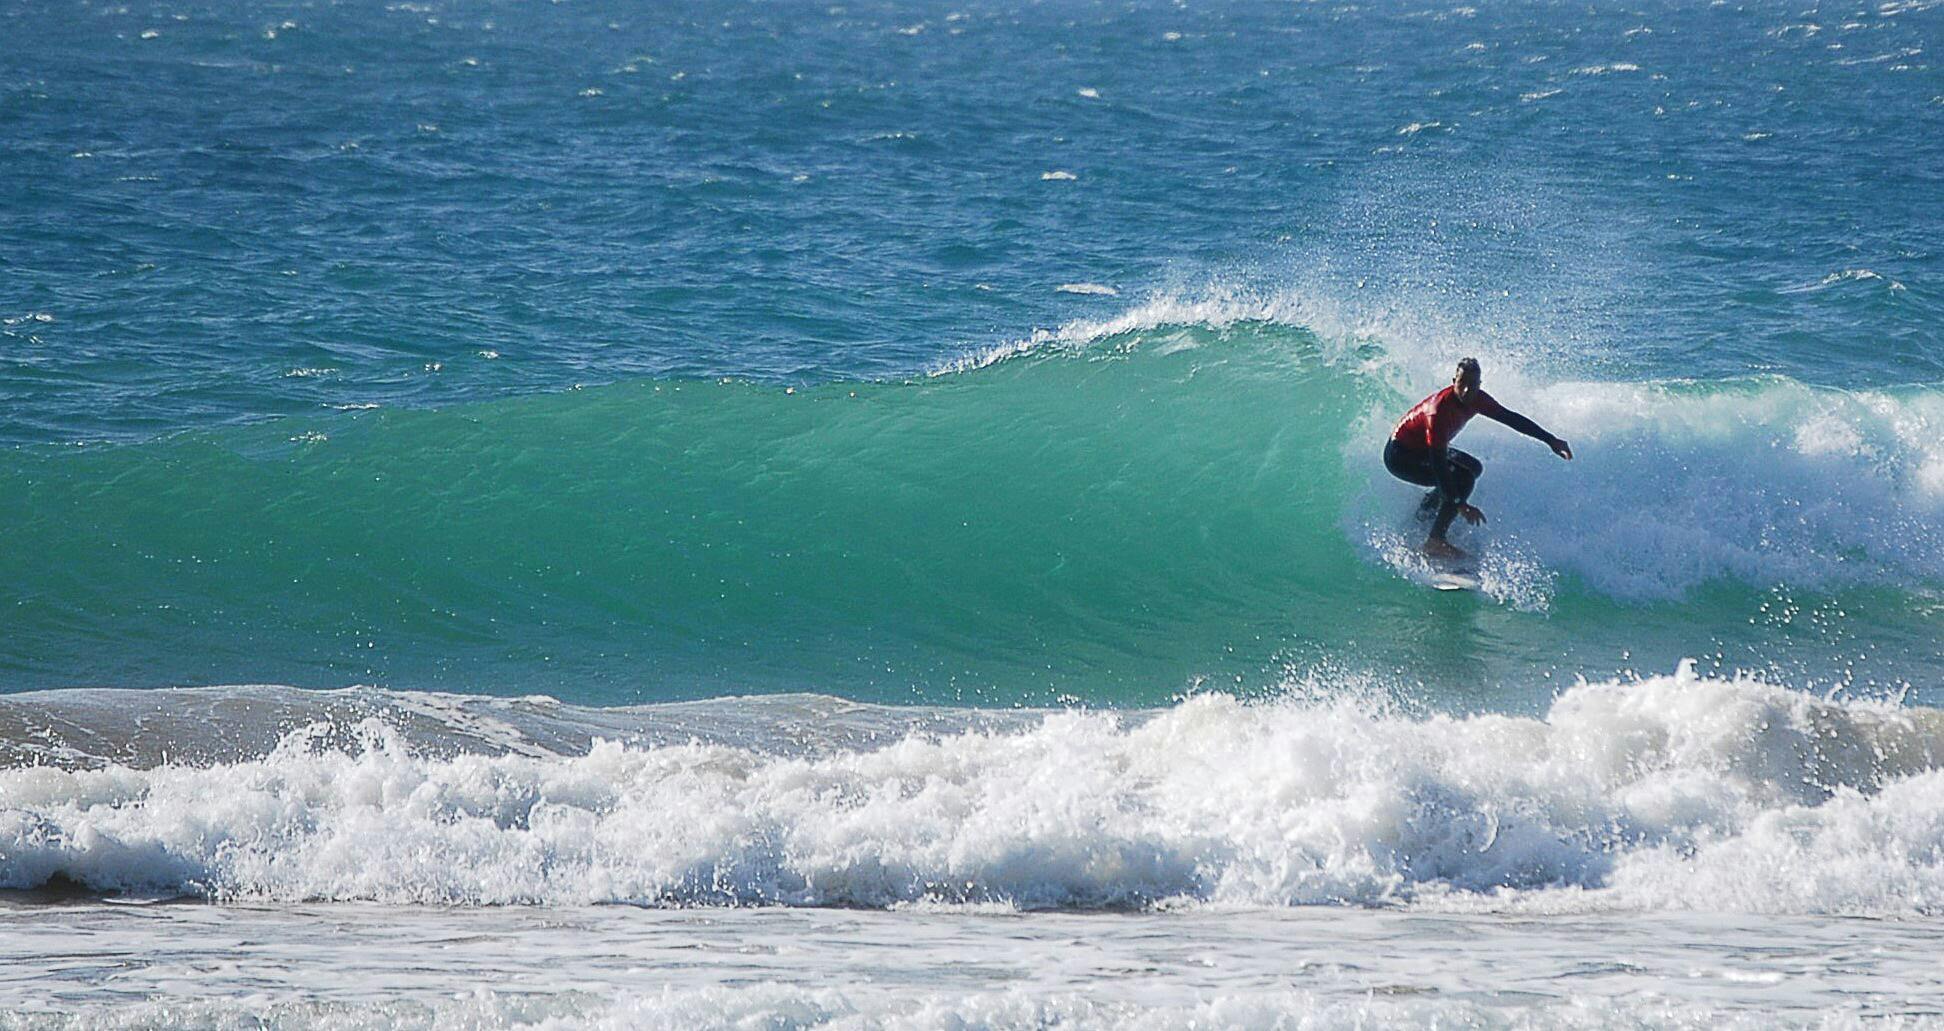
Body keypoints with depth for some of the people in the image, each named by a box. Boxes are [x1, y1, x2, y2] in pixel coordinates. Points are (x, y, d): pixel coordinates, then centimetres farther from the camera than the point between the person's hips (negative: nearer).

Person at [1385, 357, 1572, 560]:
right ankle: (1435, 542, -20)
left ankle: (1422, 515, 21)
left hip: (1422, 448, 10)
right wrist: (1460, 504, -44)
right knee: (1463, 479, -24)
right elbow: (1437, 462, -39)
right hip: (1399, 456, -10)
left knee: (1473, 468, 22)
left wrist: (1550, 440, 0)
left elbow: (1510, 418, 1)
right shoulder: (1440, 410, -35)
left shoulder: (1475, 399, -10)